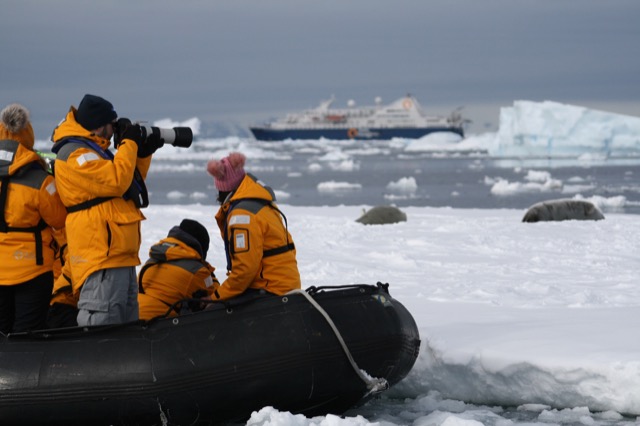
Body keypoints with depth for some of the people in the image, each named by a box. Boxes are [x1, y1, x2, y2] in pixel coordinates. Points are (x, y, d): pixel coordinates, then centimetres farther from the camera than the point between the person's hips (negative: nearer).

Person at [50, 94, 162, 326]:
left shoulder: (91, 150, 21)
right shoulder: (75, 154, -12)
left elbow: (130, 184, 26)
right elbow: (116, 181, -22)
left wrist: (143, 154, 14)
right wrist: (129, 143, -10)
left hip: (118, 254, 11)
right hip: (101, 253, -11)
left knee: (127, 327, 14)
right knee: (101, 324, -15)